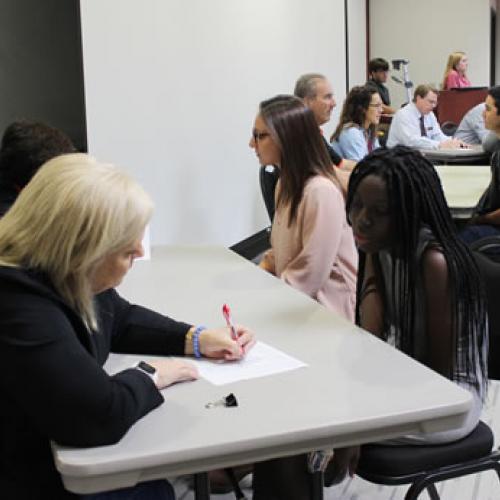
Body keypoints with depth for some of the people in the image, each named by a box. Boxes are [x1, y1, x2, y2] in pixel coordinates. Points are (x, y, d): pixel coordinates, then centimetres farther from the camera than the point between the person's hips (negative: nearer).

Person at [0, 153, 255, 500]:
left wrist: (197, 339, 2)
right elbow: (100, 415, -38)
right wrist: (151, 376, -19)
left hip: (55, 453, 8)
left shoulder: (64, 276, -5)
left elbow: (121, 320, 14)